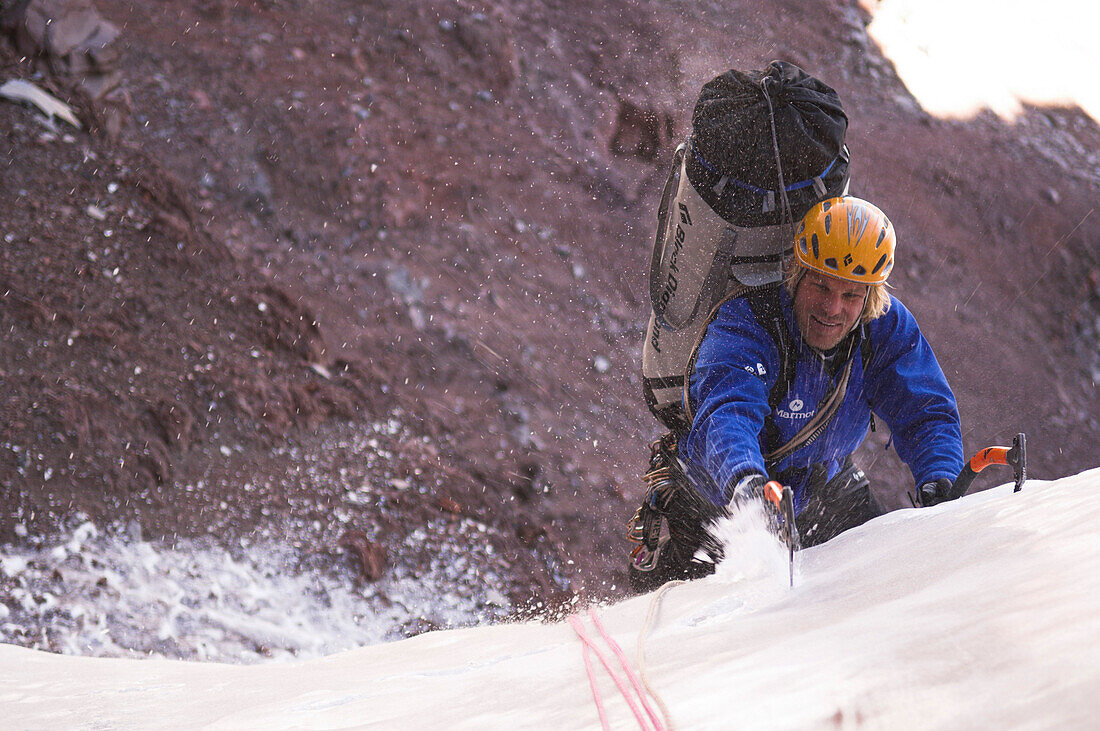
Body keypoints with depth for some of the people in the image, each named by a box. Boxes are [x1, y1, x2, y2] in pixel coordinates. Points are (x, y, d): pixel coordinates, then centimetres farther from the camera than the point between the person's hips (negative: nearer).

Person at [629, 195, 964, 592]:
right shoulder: (745, 322, -34)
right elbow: (727, 411, -50)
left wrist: (938, 480, -38)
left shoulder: (886, 327, -19)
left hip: (822, 489, 4)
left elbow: (927, 412, -17)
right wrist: (743, 479, -71)